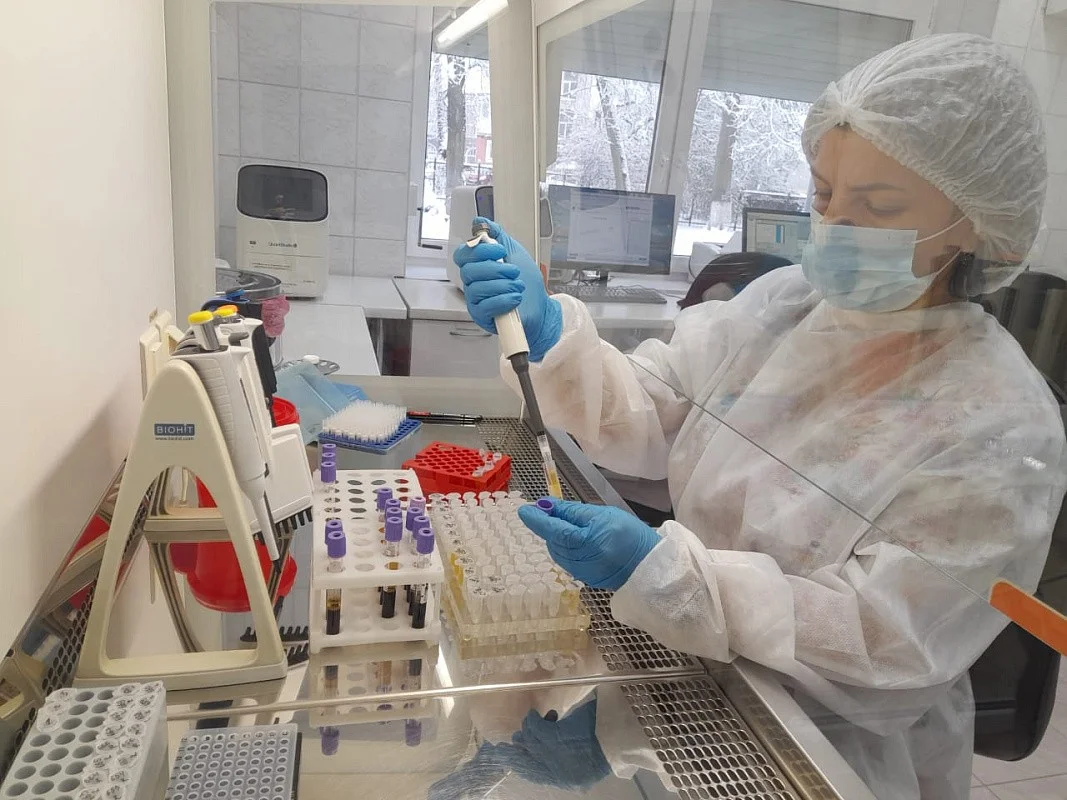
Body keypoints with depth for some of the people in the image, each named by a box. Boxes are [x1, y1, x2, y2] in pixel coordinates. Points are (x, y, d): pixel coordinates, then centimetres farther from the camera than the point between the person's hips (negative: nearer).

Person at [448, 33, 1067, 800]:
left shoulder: (1003, 433, -20)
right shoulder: (783, 303, -4)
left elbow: (876, 634, -21)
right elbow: (644, 417, -6)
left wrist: (657, 568, -33)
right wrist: (549, 333, -25)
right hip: (696, 672, 5)